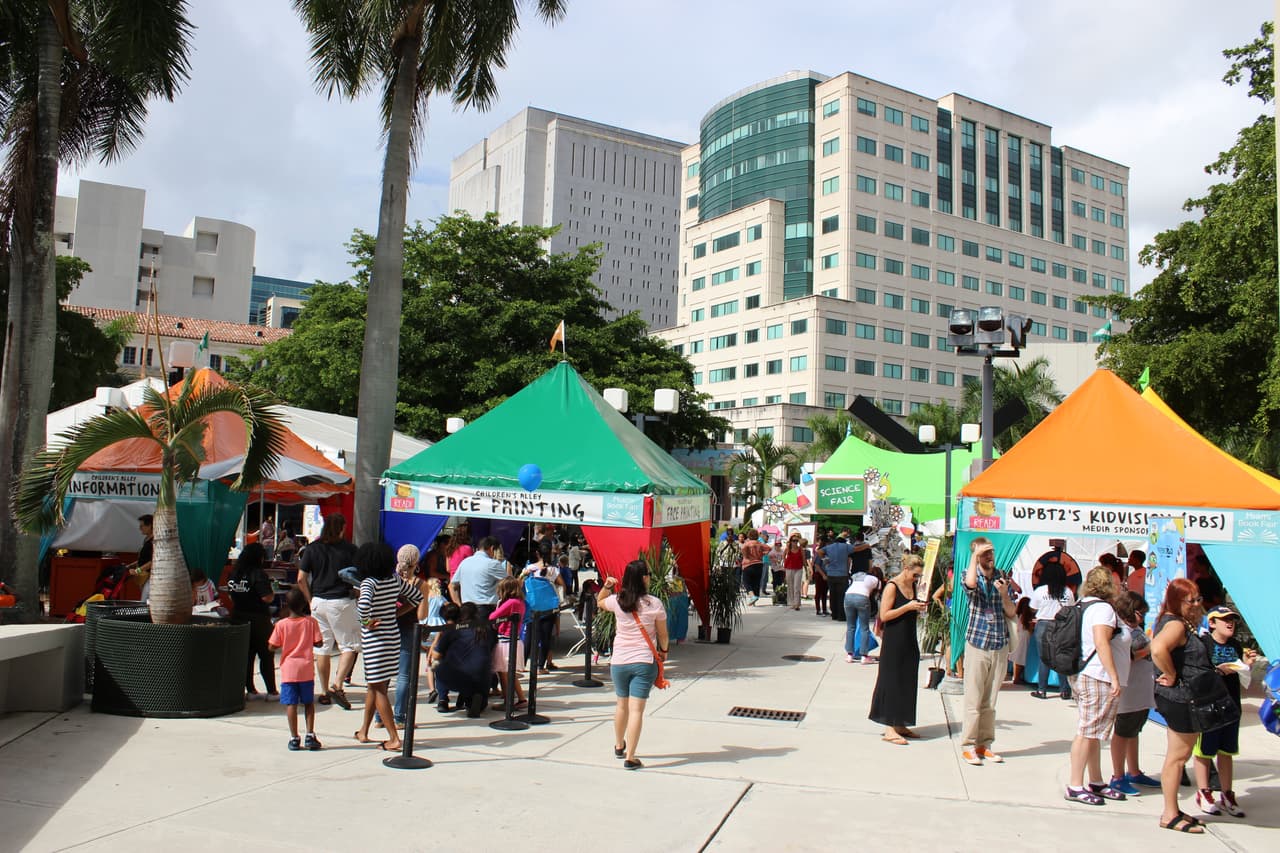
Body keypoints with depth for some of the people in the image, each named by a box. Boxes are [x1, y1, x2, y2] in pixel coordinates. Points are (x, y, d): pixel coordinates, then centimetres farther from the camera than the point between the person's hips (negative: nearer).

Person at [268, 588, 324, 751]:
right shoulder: (311, 622, -4)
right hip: (306, 669, 1)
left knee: (291, 704, 2)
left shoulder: (281, 624, -7)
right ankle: (310, 736, 9)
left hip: (288, 670, -1)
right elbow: (319, 643, -3)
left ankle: (294, 738, 2)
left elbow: (272, 647, -5)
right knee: (309, 703, 12)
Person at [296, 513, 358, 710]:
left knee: (323, 648, 11)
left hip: (319, 603, 4)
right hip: (341, 602, -4)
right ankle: (337, 685, -10)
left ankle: (326, 692, 18)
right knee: (350, 645, 5)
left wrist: (311, 601, 11)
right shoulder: (350, 549, -4)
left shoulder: (312, 548, 4)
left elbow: (301, 579, 2)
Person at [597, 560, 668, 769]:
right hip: (644, 662, -3)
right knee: (636, 709, -2)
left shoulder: (617, 601, -3)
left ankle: (619, 747, 40)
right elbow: (662, 634, 1)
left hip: (619, 662, 3)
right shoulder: (654, 604, -10)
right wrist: (664, 651, 18)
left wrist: (606, 587, 8)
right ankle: (630, 757, -5)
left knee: (622, 704, 21)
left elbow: (600, 603, 21)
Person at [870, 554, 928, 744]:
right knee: (892, 683, -5)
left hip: (909, 642, 8)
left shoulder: (912, 586, 11)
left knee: (907, 683, 12)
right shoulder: (892, 586, -12)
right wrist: (908, 607, -22)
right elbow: (884, 615, -18)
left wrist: (918, 610, 2)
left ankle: (900, 724, 21)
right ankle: (889, 729, -2)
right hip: (894, 643, -8)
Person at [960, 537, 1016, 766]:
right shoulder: (970, 574, -2)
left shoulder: (1001, 577, 8)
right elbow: (970, 583, -29)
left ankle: (984, 745, 18)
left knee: (990, 702, 10)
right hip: (977, 644, -4)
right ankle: (968, 746, 4)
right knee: (973, 700, -3)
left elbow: (1011, 613, 8)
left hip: (1000, 646, 4)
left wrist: (1004, 594, -10)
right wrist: (975, 556, -18)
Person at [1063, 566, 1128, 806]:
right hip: (1098, 678, -10)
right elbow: (1101, 643, -21)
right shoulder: (1103, 608, -12)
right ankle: (1075, 786, -5)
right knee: (1087, 732, -7)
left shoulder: (1082, 605, 16)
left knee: (1092, 733, 14)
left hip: (1081, 675, 10)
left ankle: (1096, 782, 22)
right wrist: (1115, 677, -22)